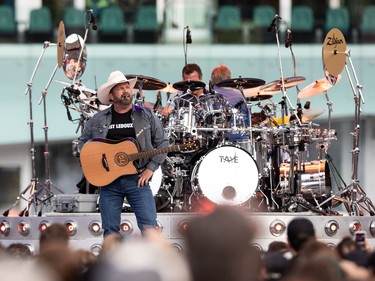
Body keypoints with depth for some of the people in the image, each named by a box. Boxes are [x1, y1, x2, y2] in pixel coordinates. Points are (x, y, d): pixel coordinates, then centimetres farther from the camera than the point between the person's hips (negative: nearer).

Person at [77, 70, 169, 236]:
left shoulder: (147, 116, 4)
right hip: (108, 180, 2)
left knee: (149, 227, -11)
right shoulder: (98, 120, 7)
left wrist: (150, 169, -4)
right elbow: (83, 141, 18)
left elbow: (162, 143, 6)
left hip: (138, 179, -1)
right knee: (110, 230, 3)